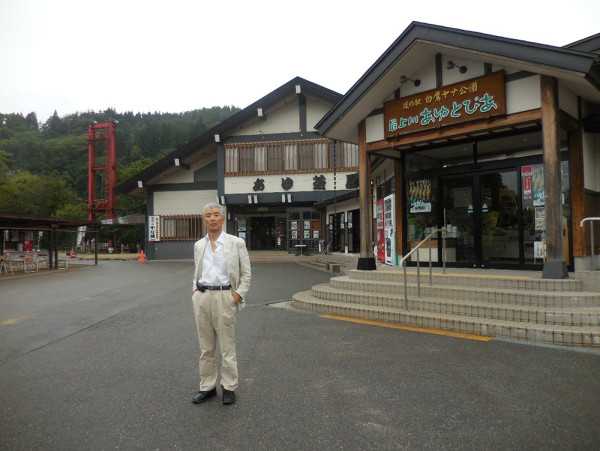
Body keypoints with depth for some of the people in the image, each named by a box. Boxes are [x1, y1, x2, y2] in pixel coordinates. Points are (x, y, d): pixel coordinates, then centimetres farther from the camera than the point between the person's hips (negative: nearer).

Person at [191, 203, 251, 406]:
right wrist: (196, 290, 8)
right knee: (206, 346, 12)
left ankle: (229, 387, 17)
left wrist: (238, 294, -6)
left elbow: (246, 273, 2)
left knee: (227, 345, 3)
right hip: (201, 298, 4)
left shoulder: (236, 243, -2)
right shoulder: (198, 245, 10)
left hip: (224, 296, -4)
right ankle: (207, 386, 24)